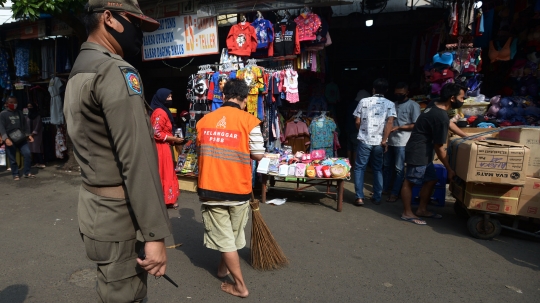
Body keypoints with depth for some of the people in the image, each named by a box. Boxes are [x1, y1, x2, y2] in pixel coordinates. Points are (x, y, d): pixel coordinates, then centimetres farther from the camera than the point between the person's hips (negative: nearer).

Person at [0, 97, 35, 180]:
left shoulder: (19, 113, 15)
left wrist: (28, 135, 9)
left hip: (21, 139, 3)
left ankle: (26, 173, 5)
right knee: (12, 159, 2)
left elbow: (24, 125, 18)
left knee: (28, 154, -6)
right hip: (10, 140, -3)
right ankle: (15, 174, 15)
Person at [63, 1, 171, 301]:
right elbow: (137, 159, -24)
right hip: (119, 216, -10)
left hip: (95, 207, 10)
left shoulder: (78, 73, 16)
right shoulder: (117, 71, -17)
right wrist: (154, 233, -22)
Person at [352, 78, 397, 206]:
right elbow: (390, 122, -12)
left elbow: (357, 122, 2)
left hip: (364, 140, -1)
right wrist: (384, 140, -8)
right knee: (378, 169, 13)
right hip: (379, 142, 1)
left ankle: (359, 197, 1)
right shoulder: (390, 104, 2)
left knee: (359, 168, 6)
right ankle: (377, 197, 17)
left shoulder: (364, 101, 2)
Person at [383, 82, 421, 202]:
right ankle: (384, 188, 27)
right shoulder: (393, 104, 13)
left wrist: (398, 127, -18)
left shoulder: (413, 106, -6)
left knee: (399, 169, 1)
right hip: (390, 140, 6)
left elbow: (416, 125, -10)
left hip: (402, 142, -6)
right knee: (386, 166, 14)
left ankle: (395, 193, 9)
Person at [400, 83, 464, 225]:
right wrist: (449, 169, -8)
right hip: (418, 153, -11)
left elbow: (448, 123, 28)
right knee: (410, 182, 2)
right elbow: (439, 148, -17)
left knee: (431, 180, 17)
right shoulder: (441, 117, -22)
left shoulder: (435, 108, 7)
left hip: (423, 153, 11)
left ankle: (422, 209, 28)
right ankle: (407, 213, 14)